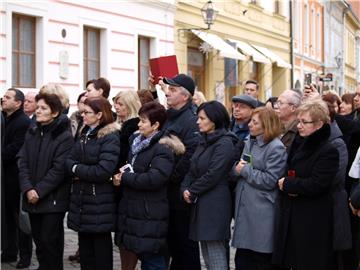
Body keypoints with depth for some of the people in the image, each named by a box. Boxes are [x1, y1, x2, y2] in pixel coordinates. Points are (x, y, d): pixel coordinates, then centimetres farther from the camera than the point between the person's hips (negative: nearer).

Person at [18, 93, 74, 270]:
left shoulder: (65, 137, -10)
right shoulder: (31, 133, 9)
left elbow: (59, 169, -15)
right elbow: (23, 162, 3)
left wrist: (39, 191, -17)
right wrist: (28, 189, -11)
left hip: (53, 199, -6)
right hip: (32, 198, 6)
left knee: (50, 241, -2)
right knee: (39, 240, 13)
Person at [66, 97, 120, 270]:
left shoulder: (111, 137, -13)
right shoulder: (85, 134, 14)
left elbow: (103, 171, -24)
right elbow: (69, 161, 6)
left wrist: (77, 169, -11)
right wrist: (76, 169, -16)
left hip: (100, 204, -8)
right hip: (82, 200, 8)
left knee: (101, 248, 4)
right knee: (85, 248, 15)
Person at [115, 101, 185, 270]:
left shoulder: (163, 148, -13)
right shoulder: (137, 142, 13)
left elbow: (154, 178, -24)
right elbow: (129, 168, 24)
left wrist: (125, 178, -15)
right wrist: (121, 175, 2)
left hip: (150, 216, -8)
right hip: (134, 210, 8)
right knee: (144, 256, 16)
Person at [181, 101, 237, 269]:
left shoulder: (224, 143, -12)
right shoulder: (204, 141, 15)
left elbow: (213, 175, -18)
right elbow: (193, 169, 13)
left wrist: (192, 192, -8)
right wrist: (184, 189, -5)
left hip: (215, 205, -9)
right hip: (201, 204, 9)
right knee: (207, 255, 13)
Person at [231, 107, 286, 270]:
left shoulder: (276, 148, -12)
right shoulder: (249, 143, 13)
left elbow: (270, 180, -18)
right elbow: (238, 169, 17)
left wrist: (245, 170, -12)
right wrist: (237, 168, -7)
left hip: (262, 213, -7)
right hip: (244, 209, 7)